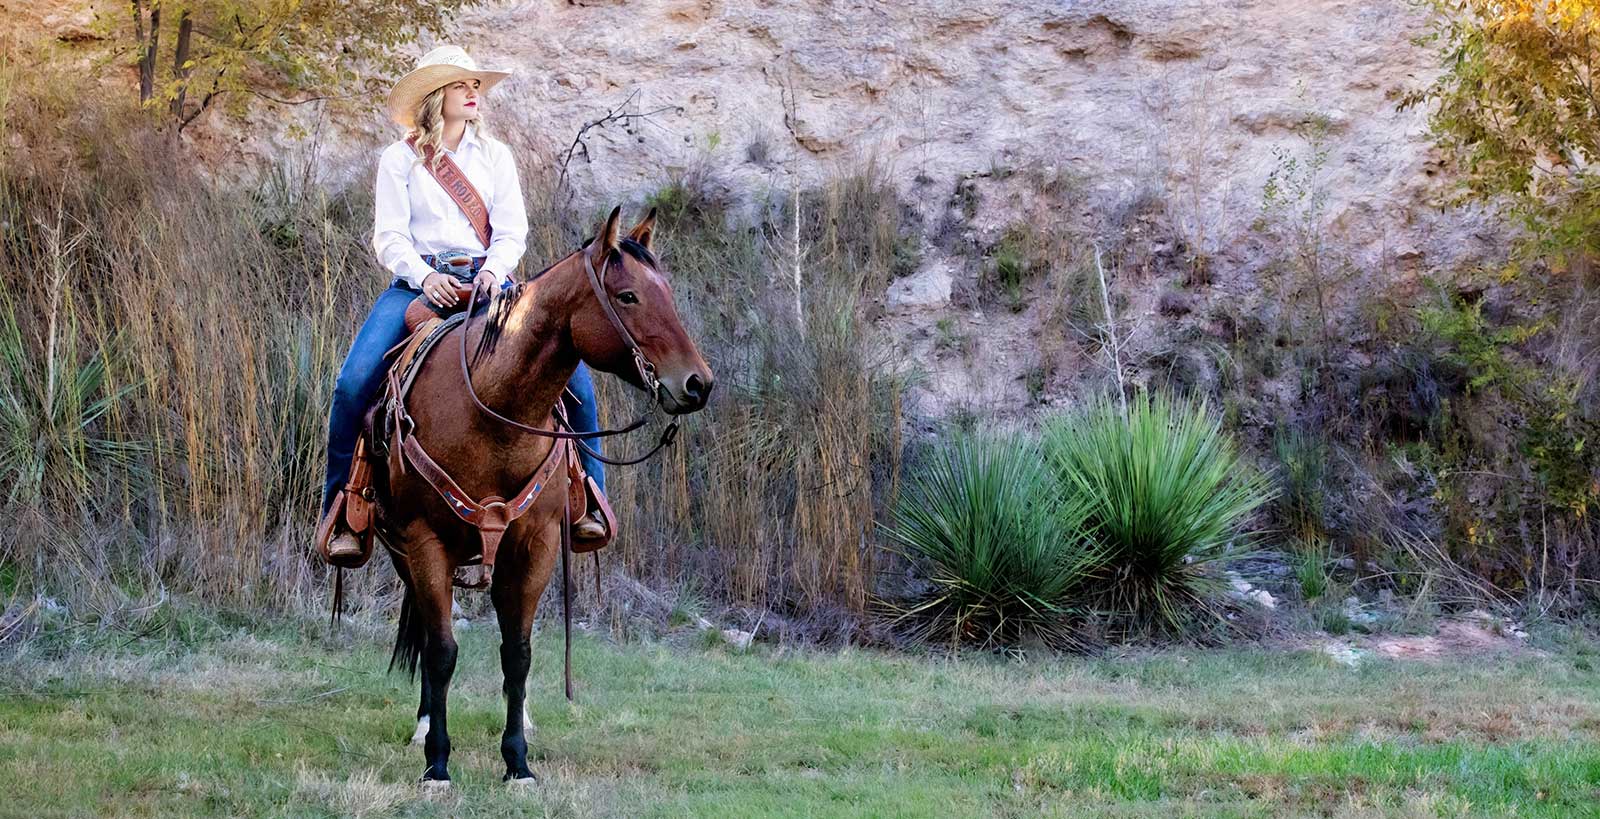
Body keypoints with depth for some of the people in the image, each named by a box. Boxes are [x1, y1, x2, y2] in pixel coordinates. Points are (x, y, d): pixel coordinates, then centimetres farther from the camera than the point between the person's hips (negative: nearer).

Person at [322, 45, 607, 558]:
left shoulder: (495, 156, 13)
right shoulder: (399, 160, 6)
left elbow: (511, 229, 5)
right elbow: (389, 234, -1)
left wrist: (494, 270, -16)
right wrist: (424, 277, -20)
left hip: (487, 281, 2)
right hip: (418, 282, -1)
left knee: (575, 376, -18)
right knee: (353, 384, -24)